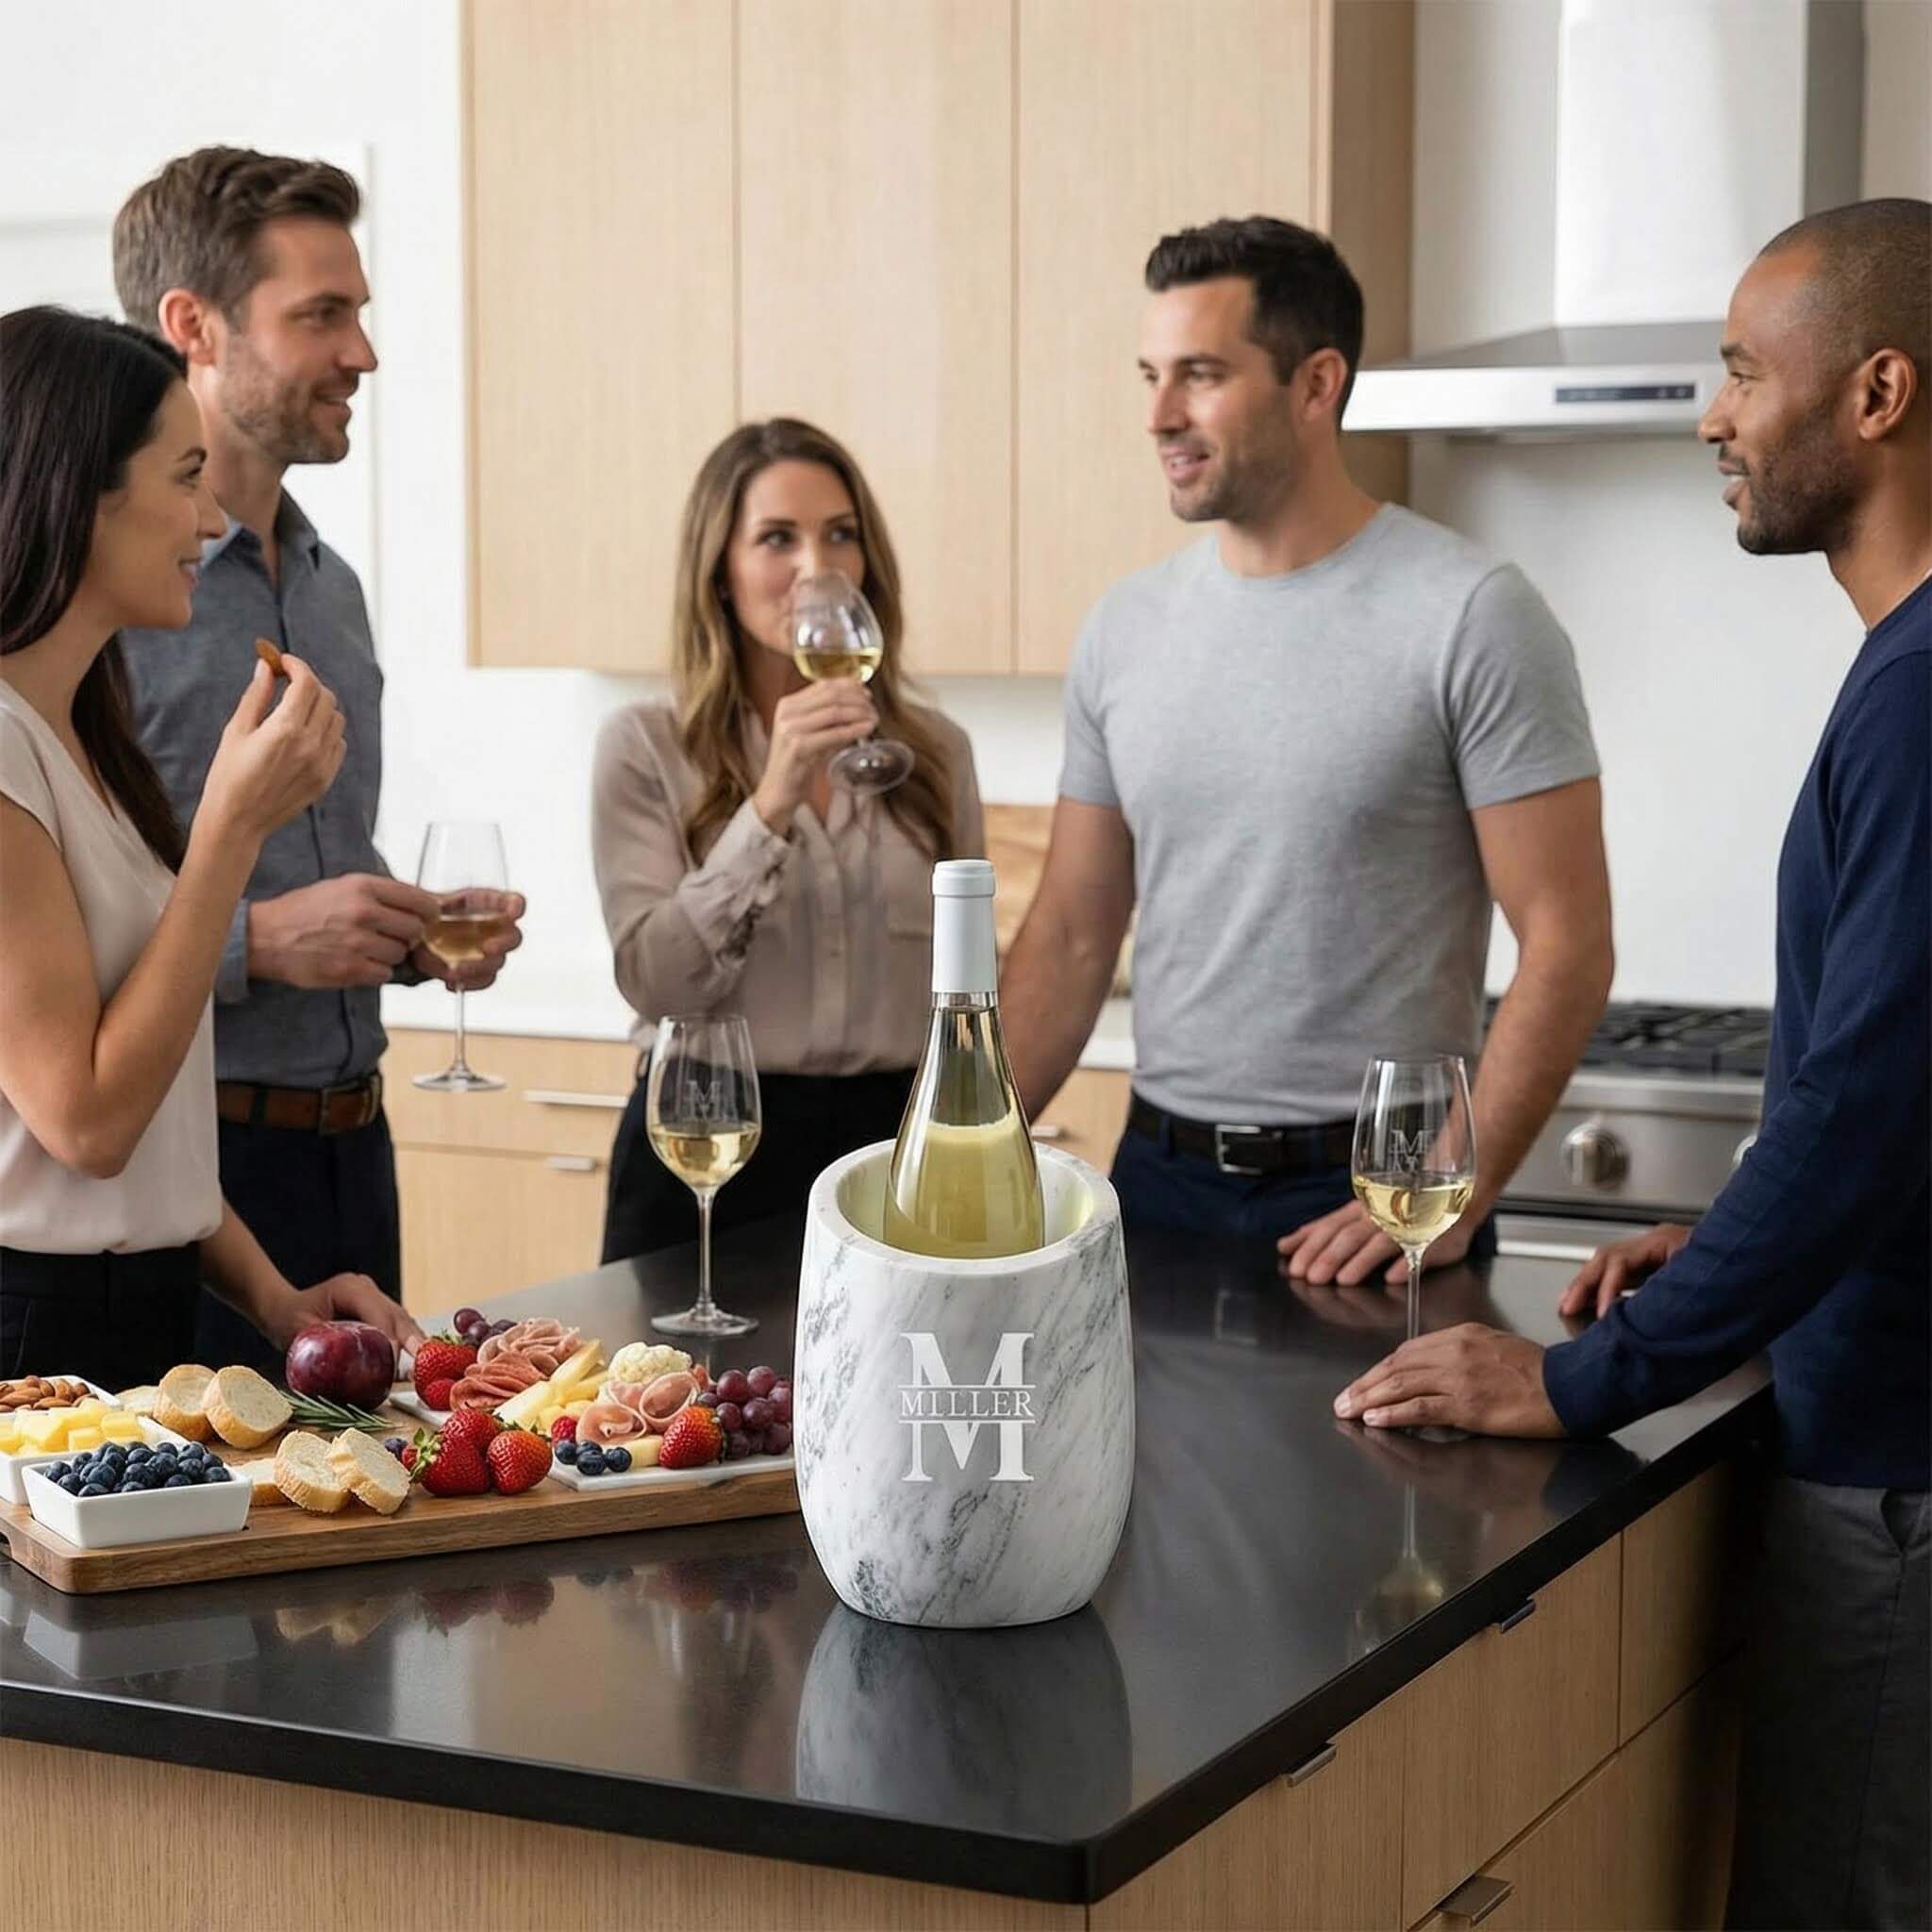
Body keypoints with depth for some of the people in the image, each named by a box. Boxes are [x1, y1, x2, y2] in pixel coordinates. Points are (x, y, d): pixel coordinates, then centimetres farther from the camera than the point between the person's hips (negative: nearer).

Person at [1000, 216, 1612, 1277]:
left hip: (1374, 1200, -4)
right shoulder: (1124, 628, 6)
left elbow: (1567, 947, -12)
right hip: (1157, 1177, 5)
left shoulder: (1470, 615, -11)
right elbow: (1070, 940, 10)